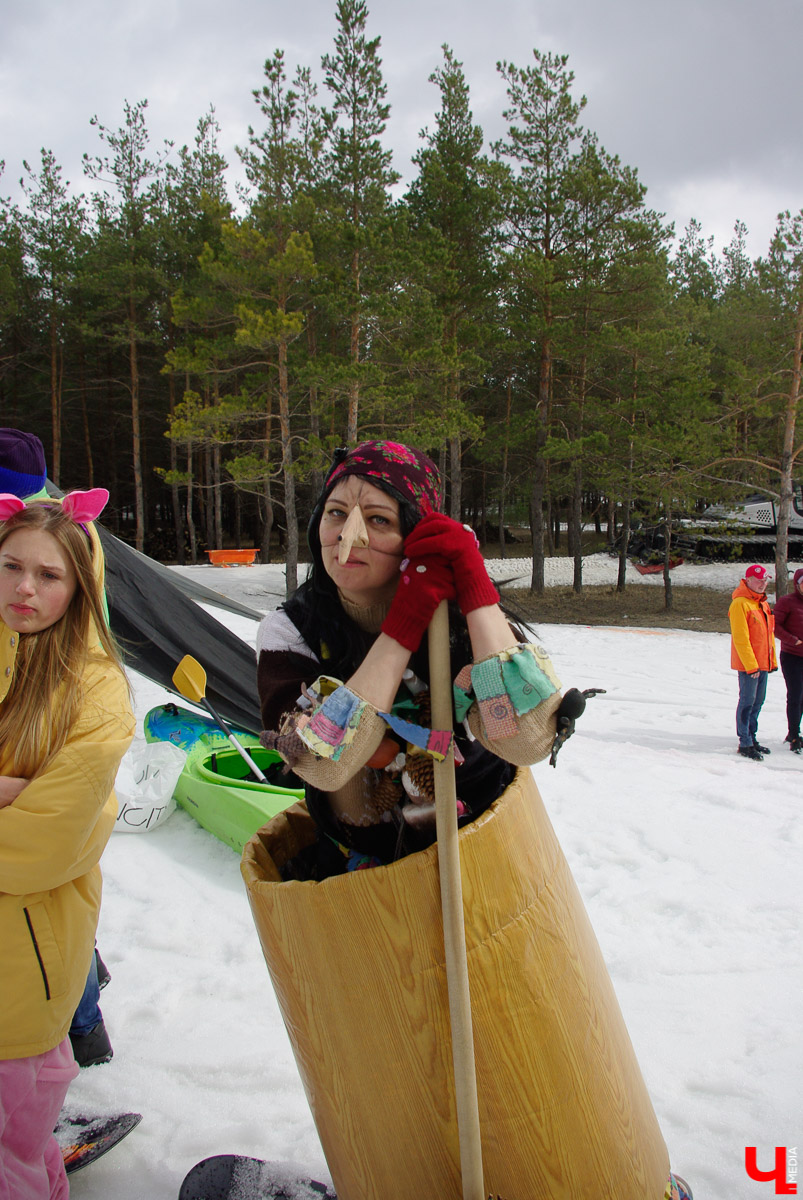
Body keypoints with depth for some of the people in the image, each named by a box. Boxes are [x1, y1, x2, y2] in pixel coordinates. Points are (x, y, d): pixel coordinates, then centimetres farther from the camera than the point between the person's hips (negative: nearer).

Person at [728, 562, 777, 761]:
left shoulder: (762, 603, 15)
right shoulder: (740, 604, -13)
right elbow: (740, 638, -18)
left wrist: (772, 660, 16)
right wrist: (751, 665, -19)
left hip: (762, 663, 8)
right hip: (747, 664, -8)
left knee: (758, 701, 14)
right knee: (748, 701, -4)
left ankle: (751, 738, 25)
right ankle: (745, 744, 3)